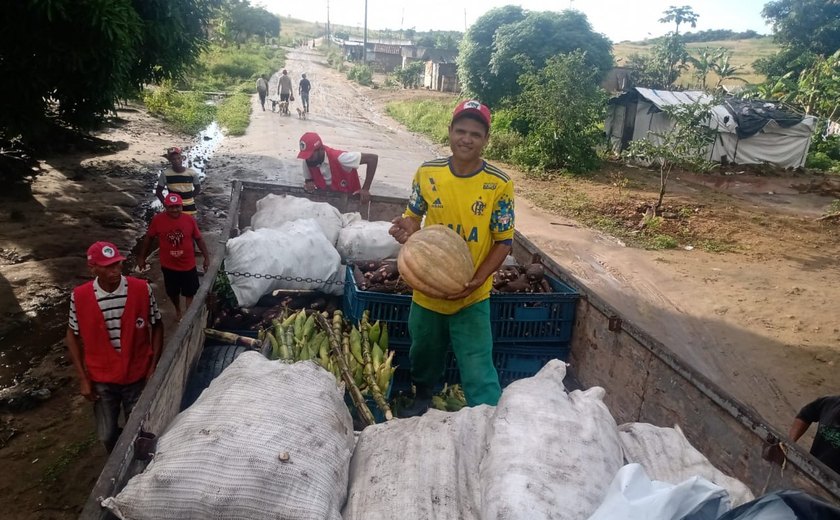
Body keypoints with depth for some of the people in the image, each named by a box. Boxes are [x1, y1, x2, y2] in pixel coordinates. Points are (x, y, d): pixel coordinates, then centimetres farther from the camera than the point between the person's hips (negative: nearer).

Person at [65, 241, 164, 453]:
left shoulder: (142, 289, -15)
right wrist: (83, 378, -2)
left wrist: (153, 367, -6)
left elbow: (156, 326, -3)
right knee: (107, 435, 14)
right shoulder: (79, 296, -13)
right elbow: (72, 335, 0)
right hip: (101, 379, 1)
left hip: (137, 376, 0)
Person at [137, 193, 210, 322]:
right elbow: (148, 238, 1)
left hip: (188, 265, -1)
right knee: (172, 292, 21)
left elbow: (199, 239, -1)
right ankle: (178, 310, 48)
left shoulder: (190, 220, -11)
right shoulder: (157, 219, -12)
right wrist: (141, 257, 5)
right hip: (168, 265, 1)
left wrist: (207, 258, 0)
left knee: (190, 293, 6)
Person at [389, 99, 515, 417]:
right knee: (423, 355, 26)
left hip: (472, 295, -3)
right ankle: (422, 399, 54)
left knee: (478, 372, -2)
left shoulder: (499, 185, -14)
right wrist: (406, 230, -18)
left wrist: (478, 280, -22)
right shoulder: (427, 173, -7)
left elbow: (504, 242, -9)